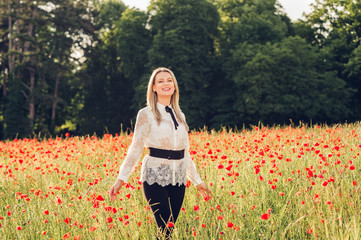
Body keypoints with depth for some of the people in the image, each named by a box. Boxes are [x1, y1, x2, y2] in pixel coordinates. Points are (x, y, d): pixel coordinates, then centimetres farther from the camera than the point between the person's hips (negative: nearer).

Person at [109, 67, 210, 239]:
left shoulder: (179, 116, 15)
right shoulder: (146, 114, -1)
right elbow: (136, 148, -5)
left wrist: (197, 180, 21)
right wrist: (121, 179, -13)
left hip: (178, 180, 5)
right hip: (155, 178, -5)